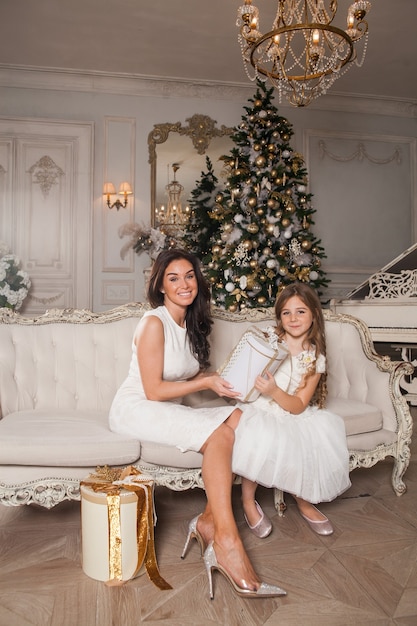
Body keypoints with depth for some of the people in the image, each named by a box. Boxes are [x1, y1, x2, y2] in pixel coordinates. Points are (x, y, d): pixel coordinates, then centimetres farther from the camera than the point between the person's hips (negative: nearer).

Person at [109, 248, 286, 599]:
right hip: (136, 409, -8)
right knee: (218, 434, -28)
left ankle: (210, 521, -12)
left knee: (239, 420, -15)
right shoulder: (154, 323, -14)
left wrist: (218, 378, -3)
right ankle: (226, 540, -24)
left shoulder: (192, 323, 11)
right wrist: (205, 382, -15)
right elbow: (153, 390, -17)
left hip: (170, 410, 8)